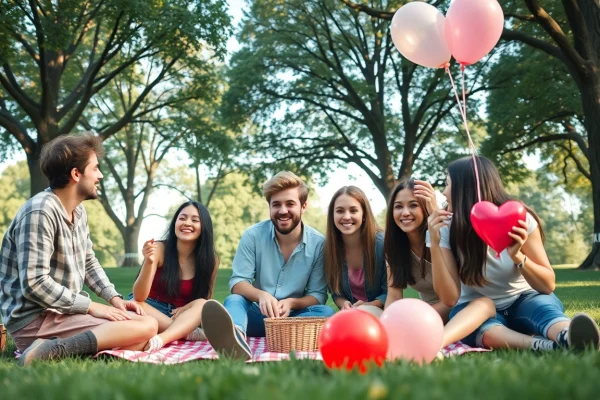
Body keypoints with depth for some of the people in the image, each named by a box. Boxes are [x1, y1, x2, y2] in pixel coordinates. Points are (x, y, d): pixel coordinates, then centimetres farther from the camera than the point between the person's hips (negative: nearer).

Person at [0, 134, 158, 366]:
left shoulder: (78, 211, 11)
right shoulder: (40, 212, -18)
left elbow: (89, 262, 21)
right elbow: (34, 284, -23)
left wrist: (114, 298, 6)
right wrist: (91, 306, -17)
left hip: (64, 311, 10)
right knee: (147, 327, -21)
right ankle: (53, 350, -24)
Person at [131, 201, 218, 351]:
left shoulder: (210, 260, -7)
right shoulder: (160, 249, -14)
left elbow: (206, 299, 4)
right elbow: (139, 297, -20)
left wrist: (186, 308, -19)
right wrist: (149, 262, -39)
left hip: (183, 317, 2)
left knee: (202, 305, -29)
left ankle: (161, 339, -50)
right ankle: (191, 333, -32)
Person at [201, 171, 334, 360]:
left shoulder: (319, 244, -5)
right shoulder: (253, 235, -4)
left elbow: (318, 295, -2)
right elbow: (237, 283, -7)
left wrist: (292, 303, -24)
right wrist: (261, 295, -30)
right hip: (258, 315, 0)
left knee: (325, 312, -29)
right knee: (234, 300, -29)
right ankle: (236, 337, -70)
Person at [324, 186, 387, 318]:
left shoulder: (382, 243, -15)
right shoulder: (328, 246, -5)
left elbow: (390, 292, -8)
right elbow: (335, 292, 5)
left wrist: (368, 306, -25)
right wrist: (344, 304, -17)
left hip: (380, 313, -3)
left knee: (365, 312, -35)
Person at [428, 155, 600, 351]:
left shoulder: (519, 220, -12)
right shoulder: (448, 231, -10)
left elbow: (548, 285, -12)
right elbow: (451, 296, -17)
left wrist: (518, 257, -31)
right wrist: (434, 244, -27)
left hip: (523, 301, 0)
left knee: (542, 305, -34)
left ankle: (569, 339, -67)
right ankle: (545, 347, -60)